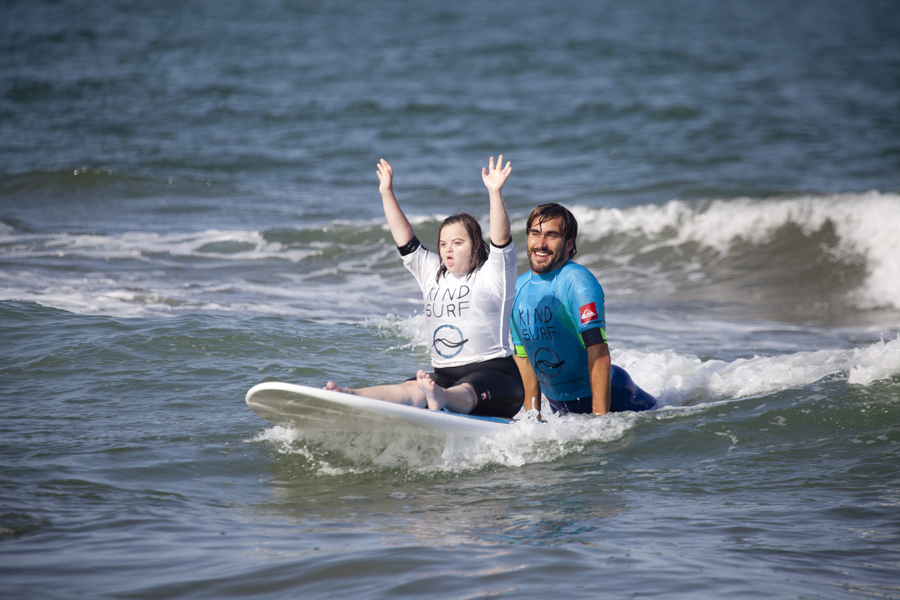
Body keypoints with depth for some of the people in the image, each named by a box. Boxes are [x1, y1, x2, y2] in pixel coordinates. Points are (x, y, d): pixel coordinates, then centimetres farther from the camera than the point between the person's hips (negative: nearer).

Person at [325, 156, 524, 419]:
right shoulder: (432, 274, 20)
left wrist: (495, 193, -27)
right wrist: (387, 194, 12)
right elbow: (406, 241, 18)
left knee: (464, 394, -39)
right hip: (443, 375, 6)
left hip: (493, 374, -6)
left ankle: (440, 398, -73)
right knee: (411, 390, -24)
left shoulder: (492, 274, 2)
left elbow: (501, 239, -14)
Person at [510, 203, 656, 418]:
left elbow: (598, 351, -31)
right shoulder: (517, 288, -2)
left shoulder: (577, 281, -24)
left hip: (606, 395, -6)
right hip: (559, 404, 6)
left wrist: (600, 417, -35)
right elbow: (523, 357, 8)